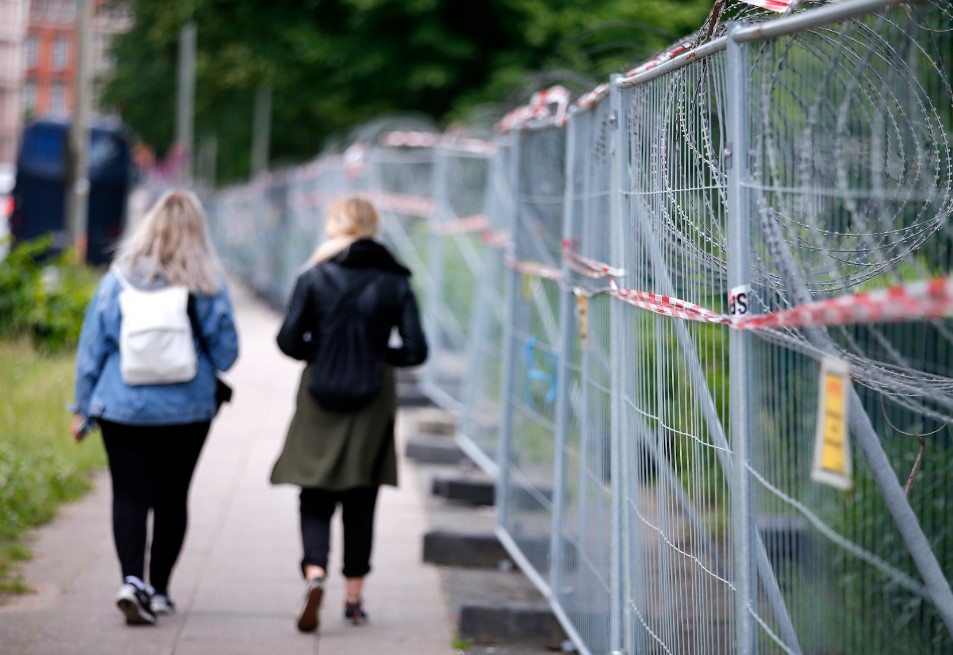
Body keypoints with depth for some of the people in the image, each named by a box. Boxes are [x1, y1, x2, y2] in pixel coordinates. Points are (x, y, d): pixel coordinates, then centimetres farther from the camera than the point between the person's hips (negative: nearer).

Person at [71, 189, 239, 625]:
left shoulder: (119, 278, -4)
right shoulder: (208, 284, -4)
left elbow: (91, 348, 0)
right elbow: (226, 353, 0)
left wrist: (83, 407, 8)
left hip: (122, 406, -1)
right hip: (188, 409, 1)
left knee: (129, 495, 1)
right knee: (172, 497, 13)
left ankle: (132, 578, -19)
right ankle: (158, 589, 20)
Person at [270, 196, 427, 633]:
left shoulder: (315, 276, -5)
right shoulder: (395, 281, -1)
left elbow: (289, 341, -7)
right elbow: (415, 350, -4)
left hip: (321, 400, -1)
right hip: (374, 400, 2)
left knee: (315, 498, 4)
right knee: (360, 502, 12)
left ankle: (315, 573, -21)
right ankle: (354, 597, 17)